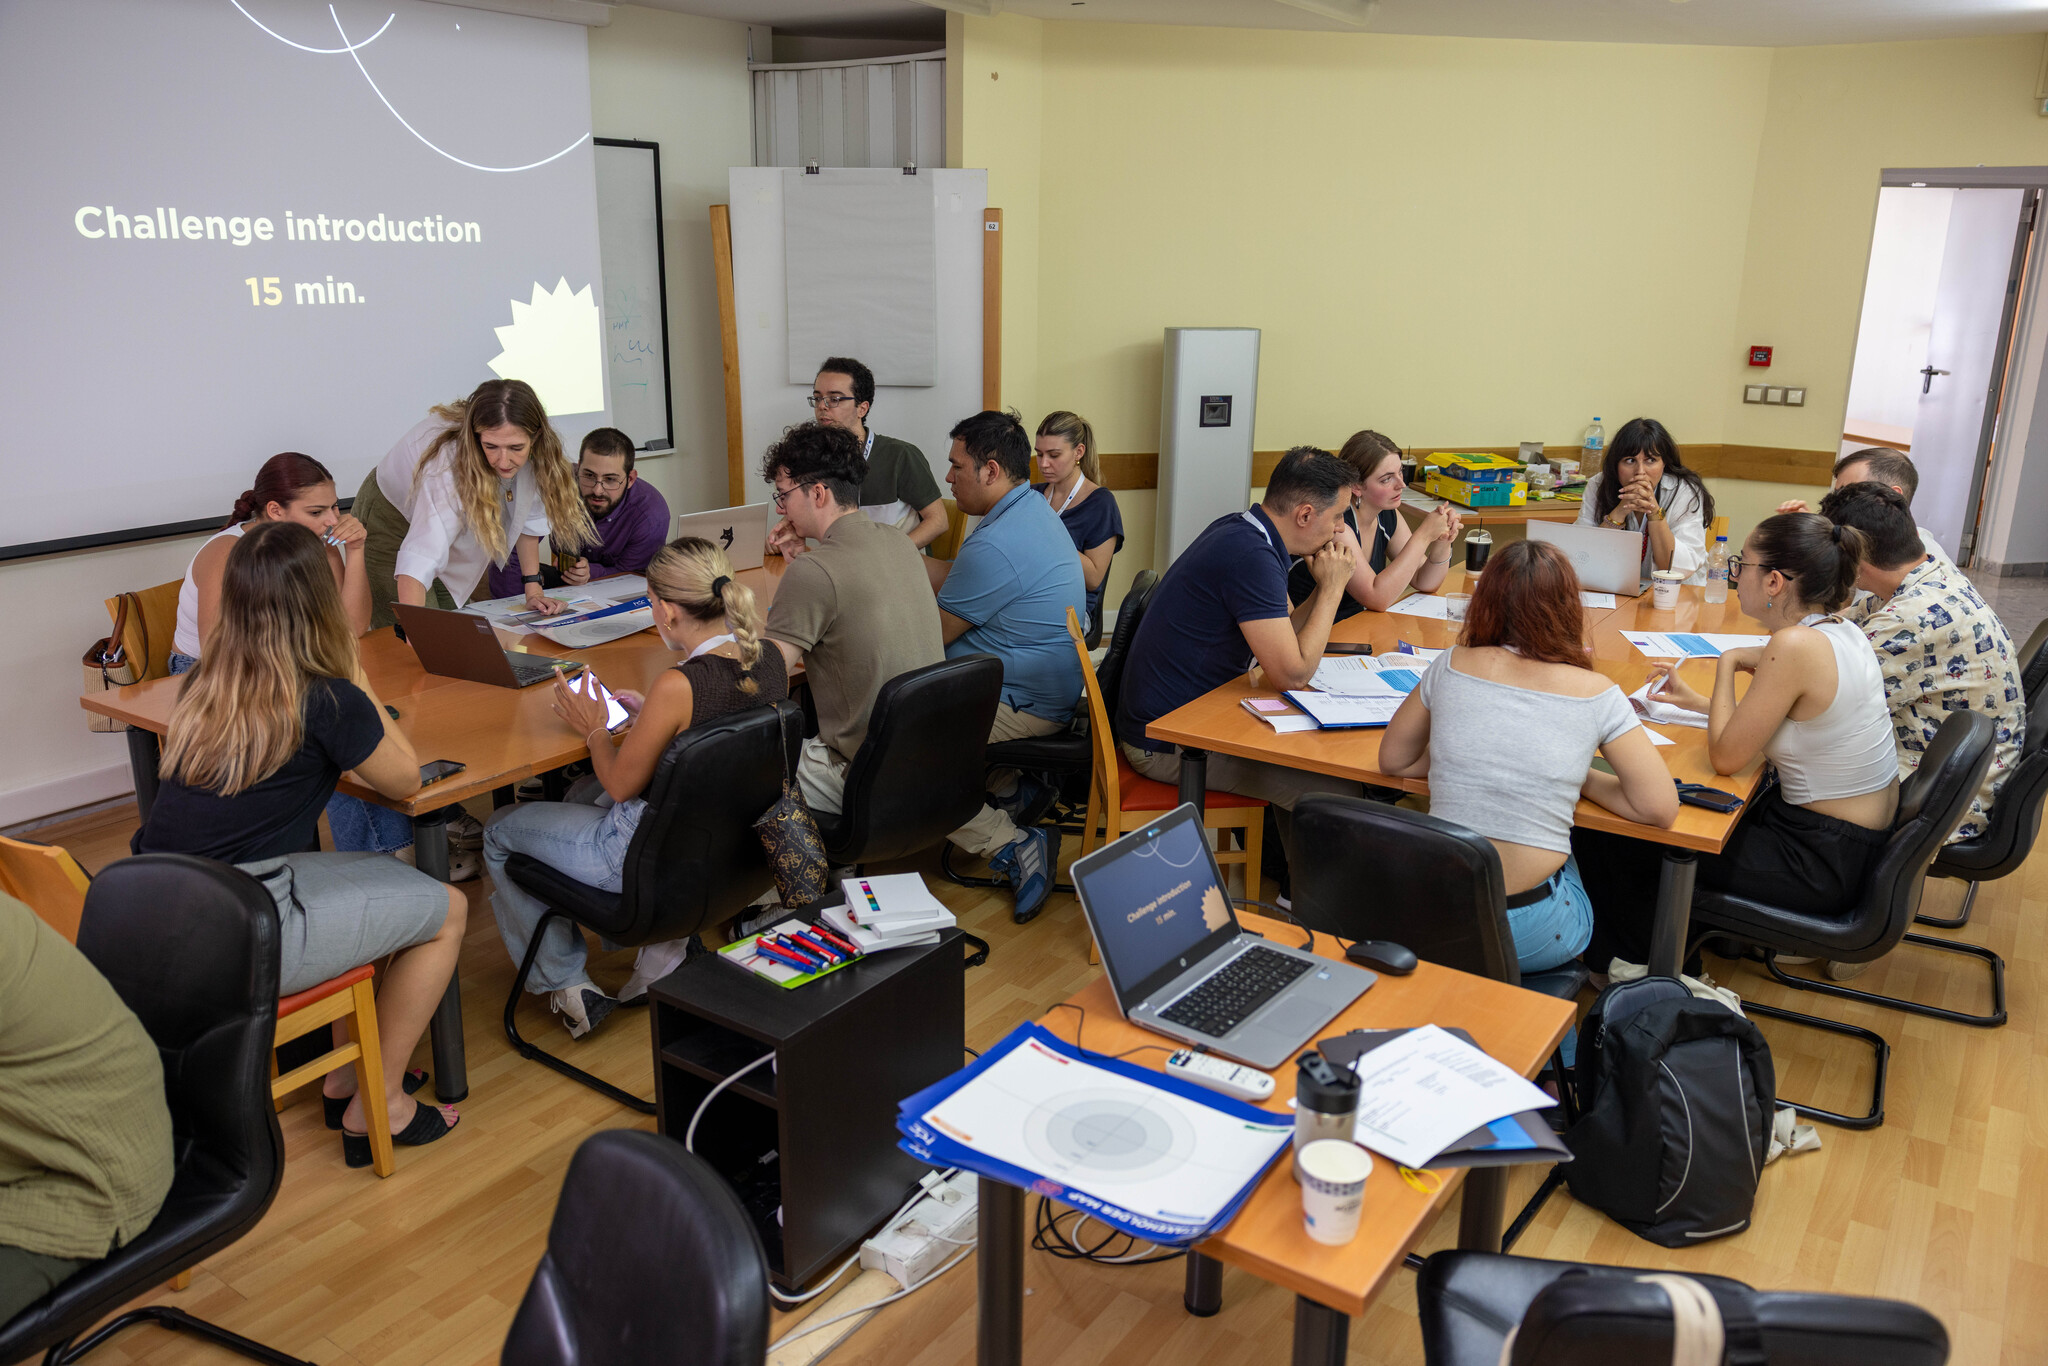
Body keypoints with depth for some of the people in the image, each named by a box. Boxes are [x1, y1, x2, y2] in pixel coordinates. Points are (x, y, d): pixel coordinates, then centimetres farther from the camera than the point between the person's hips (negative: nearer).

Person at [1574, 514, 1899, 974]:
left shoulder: (1794, 646, -28)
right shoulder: (1841, 630, 1)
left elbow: (1725, 757, -21)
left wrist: (1727, 663, -9)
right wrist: (1696, 701, 16)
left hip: (1824, 862, -9)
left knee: (1610, 835, -2)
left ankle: (1625, 964, 25)